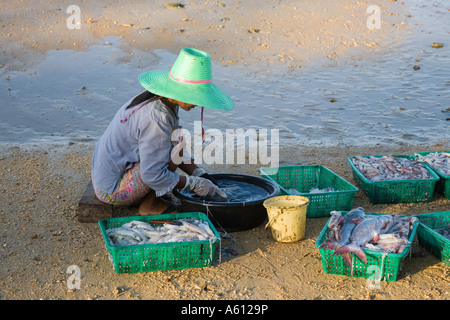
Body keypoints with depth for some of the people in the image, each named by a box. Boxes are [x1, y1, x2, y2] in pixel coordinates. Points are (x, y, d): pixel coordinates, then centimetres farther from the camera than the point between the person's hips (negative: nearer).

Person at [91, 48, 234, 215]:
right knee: (181, 140, -18)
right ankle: (149, 203, -5)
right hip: (113, 191, -10)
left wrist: (203, 176, 1)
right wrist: (193, 184, -16)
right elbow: (152, 175, -26)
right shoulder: (156, 117, -27)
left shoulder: (163, 102, 1)